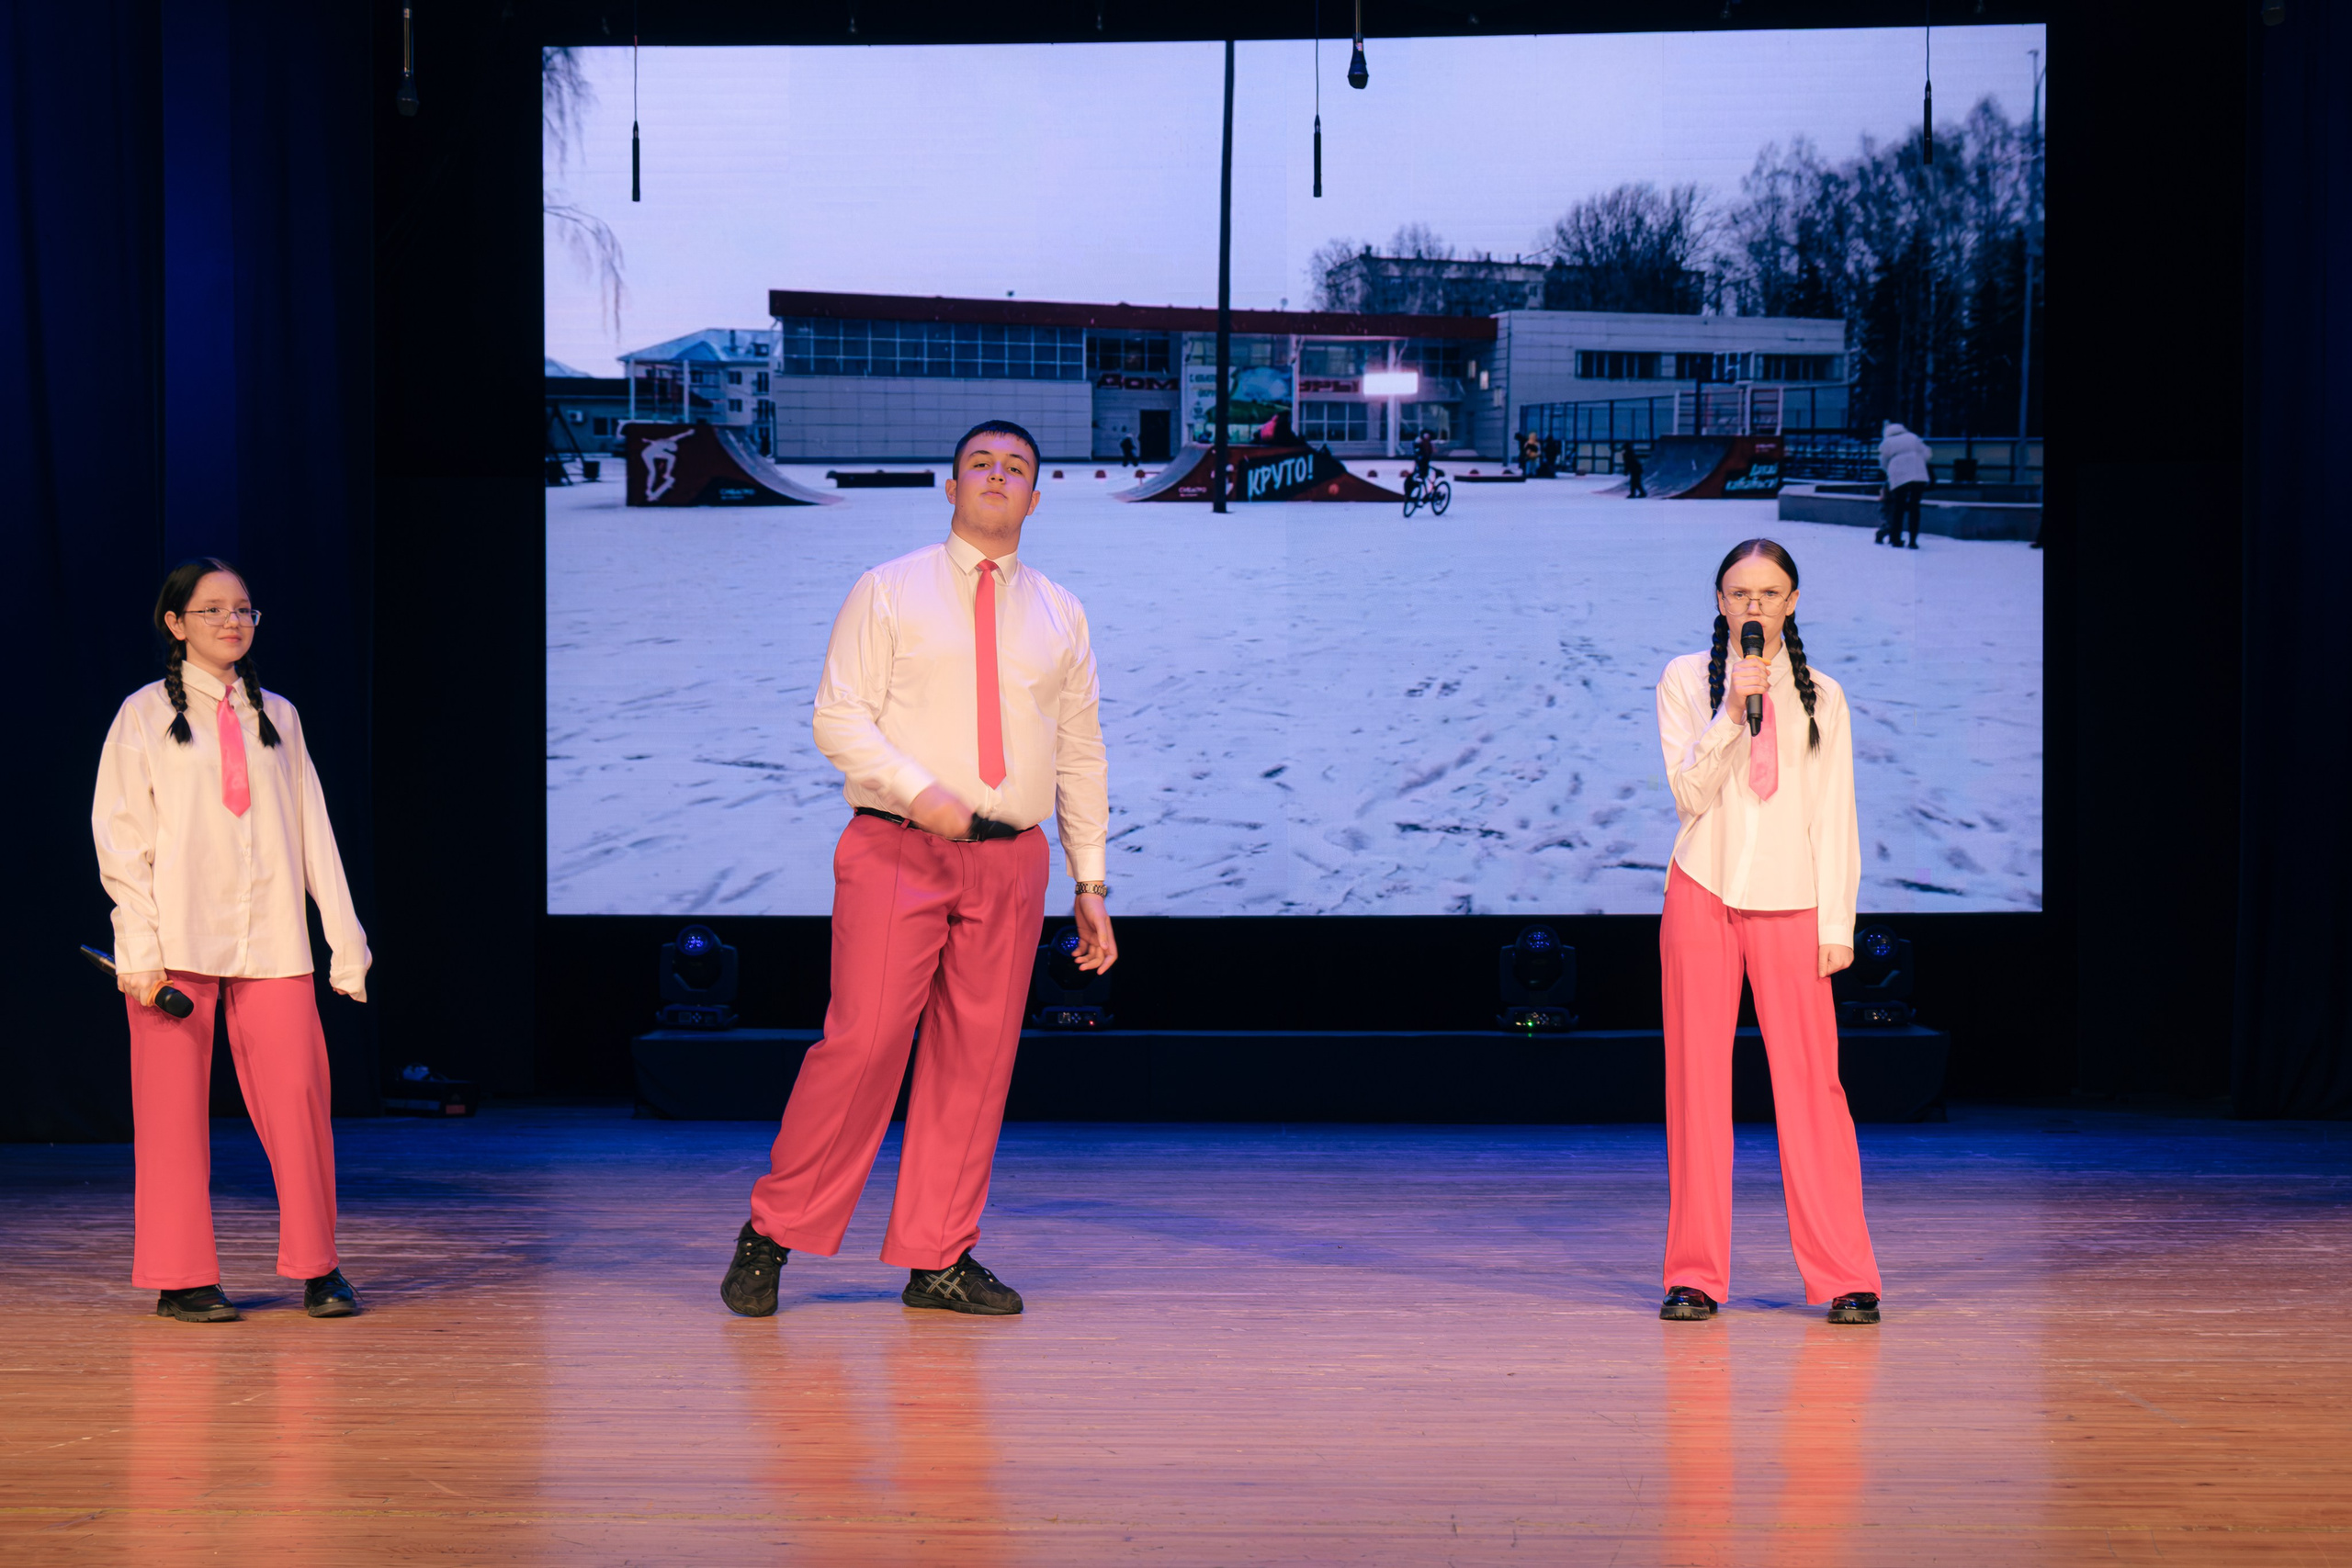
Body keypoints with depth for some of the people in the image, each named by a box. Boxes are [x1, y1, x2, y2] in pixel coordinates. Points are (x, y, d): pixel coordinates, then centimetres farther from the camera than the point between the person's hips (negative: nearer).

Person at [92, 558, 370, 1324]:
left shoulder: (277, 716, 15)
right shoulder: (145, 715, 5)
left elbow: (313, 831, 13)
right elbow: (119, 837, 0)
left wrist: (345, 941, 8)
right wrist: (141, 948, -10)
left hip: (271, 941, 2)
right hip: (177, 943, -2)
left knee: (299, 1095, -6)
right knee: (175, 1109, 0)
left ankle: (318, 1268, 3)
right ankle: (181, 1279, 7)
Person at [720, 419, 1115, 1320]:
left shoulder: (1060, 615, 14)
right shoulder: (889, 592, 4)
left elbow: (1081, 755, 15)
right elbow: (838, 717, -3)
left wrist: (1090, 882, 11)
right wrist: (921, 792, -17)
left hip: (1009, 863, 4)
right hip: (896, 847, -3)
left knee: (976, 1057, 2)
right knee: (862, 1043, -10)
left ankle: (938, 1261, 10)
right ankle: (773, 1233, 3)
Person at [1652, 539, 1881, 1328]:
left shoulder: (1821, 695, 9)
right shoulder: (1685, 680, 6)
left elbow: (1834, 814, 7)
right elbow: (1690, 793, -4)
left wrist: (1836, 922, 0)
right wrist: (1734, 712, -15)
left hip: (1790, 904, 0)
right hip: (1703, 895, 0)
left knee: (1810, 1082, -6)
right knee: (1698, 1078, 1)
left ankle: (1845, 1277, 0)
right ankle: (1697, 1274, 8)